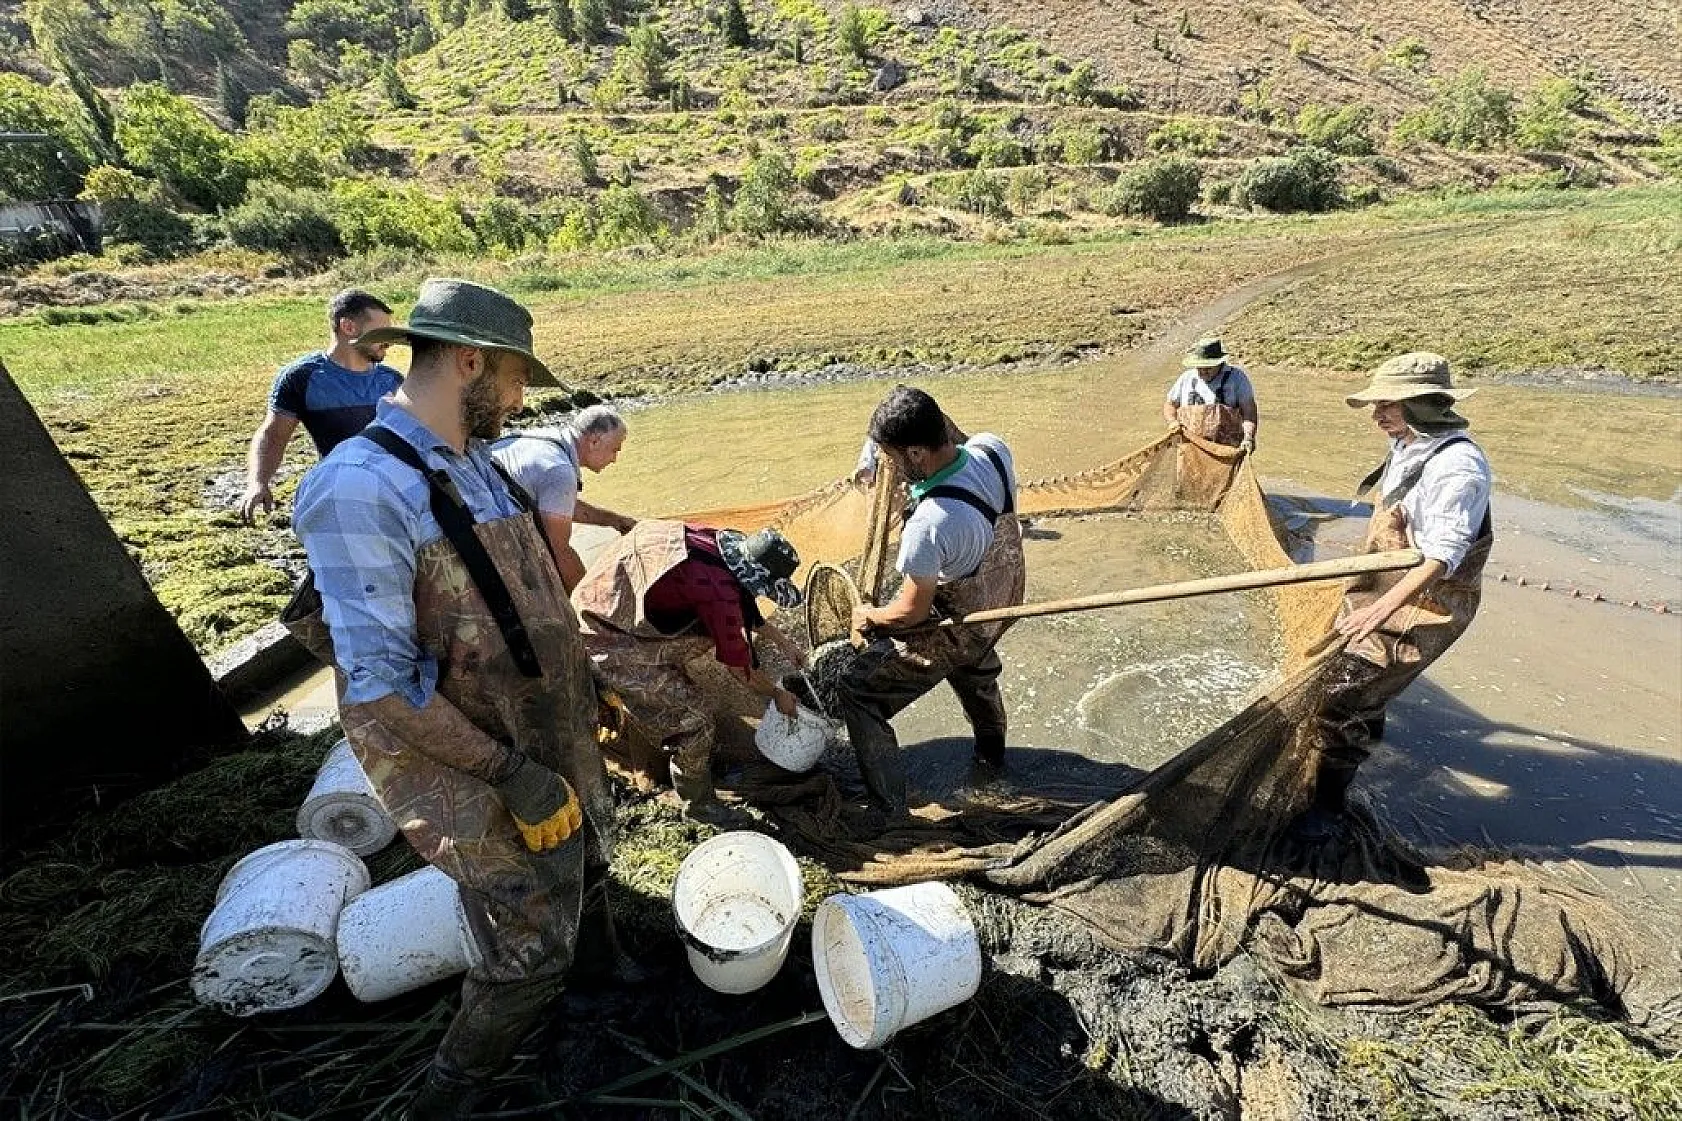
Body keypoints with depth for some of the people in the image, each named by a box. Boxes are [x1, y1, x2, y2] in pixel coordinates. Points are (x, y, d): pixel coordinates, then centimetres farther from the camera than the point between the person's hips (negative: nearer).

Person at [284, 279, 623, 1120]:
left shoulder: (474, 461, 2)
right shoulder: (361, 488, -25)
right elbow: (381, 686, -27)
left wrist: (585, 686, 17)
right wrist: (512, 772, -23)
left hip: (557, 736, 8)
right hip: (478, 768, -8)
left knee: (587, 863, 28)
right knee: (529, 953, 4)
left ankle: (603, 948, 60)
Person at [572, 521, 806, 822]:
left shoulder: (713, 541, -4)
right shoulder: (718, 591, -28)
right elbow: (740, 667, -12)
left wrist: (781, 639, 23)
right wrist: (778, 694, 6)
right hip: (610, 647, -9)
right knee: (693, 721, -2)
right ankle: (699, 803, 21)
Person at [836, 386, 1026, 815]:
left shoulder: (929, 523, -39)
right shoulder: (993, 447, -20)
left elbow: (913, 611, -24)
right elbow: (962, 442, 9)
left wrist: (870, 617, -5)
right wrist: (932, 416, -5)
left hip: (953, 632, -8)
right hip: (1003, 596, 8)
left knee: (857, 691, 5)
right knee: (976, 669, 37)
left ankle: (888, 807, 16)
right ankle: (991, 750, 63)